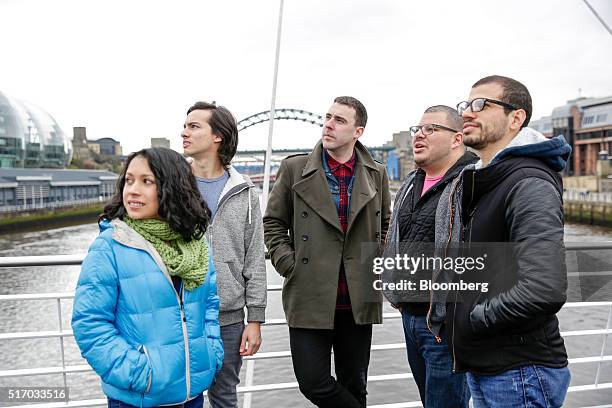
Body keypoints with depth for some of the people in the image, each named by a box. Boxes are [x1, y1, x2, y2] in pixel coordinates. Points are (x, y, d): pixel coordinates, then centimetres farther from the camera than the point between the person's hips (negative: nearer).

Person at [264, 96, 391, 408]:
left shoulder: (376, 174, 6)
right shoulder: (294, 168, 0)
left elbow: (386, 226, 19)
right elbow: (273, 222, 6)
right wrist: (289, 266, -3)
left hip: (358, 301, 2)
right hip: (309, 299, -2)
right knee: (313, 383, -3)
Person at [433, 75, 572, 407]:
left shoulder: (530, 184, -18)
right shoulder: (474, 184, 12)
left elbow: (544, 291, -30)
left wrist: (473, 320, -17)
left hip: (520, 373, -9)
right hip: (480, 366, 9)